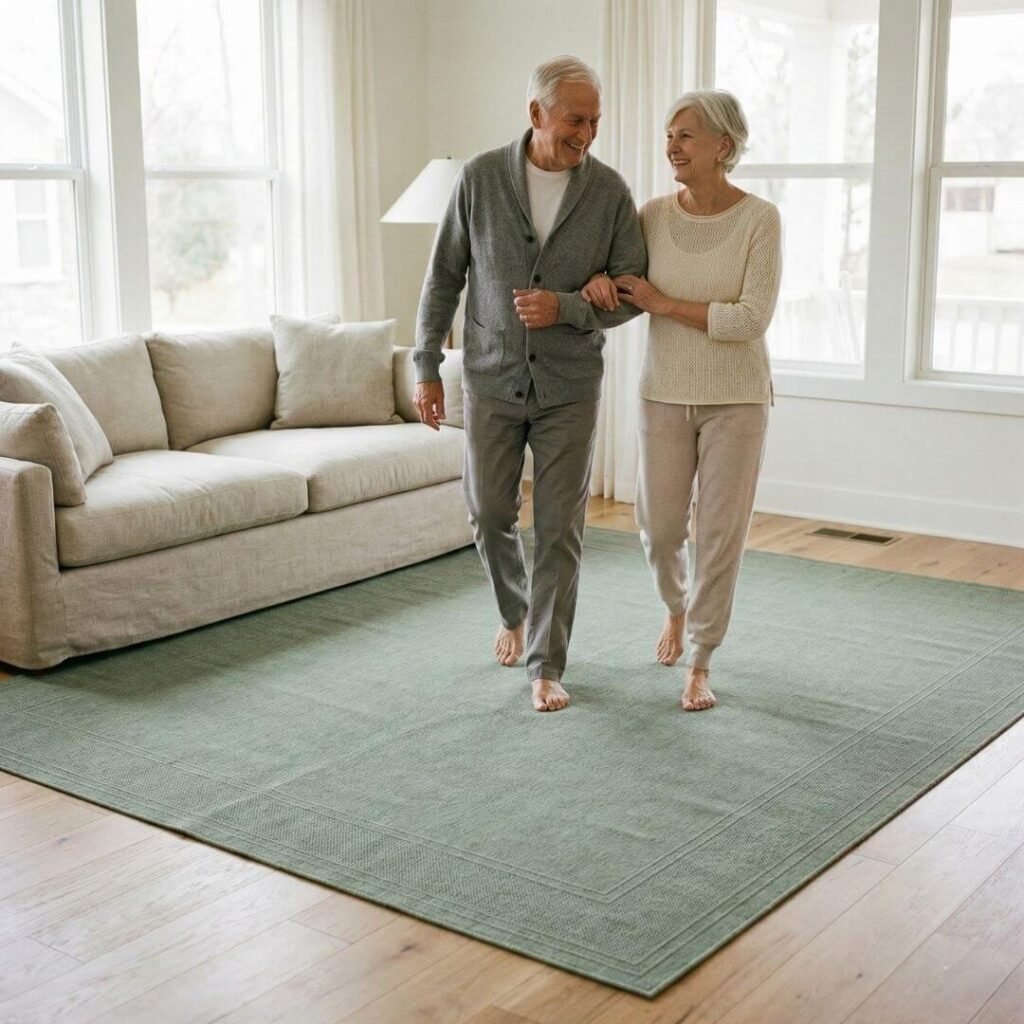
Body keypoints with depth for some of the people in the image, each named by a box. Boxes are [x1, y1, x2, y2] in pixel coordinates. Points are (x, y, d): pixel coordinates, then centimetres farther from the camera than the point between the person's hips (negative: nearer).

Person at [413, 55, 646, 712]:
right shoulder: (480, 178, -5)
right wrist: (427, 367, 0)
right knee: (490, 515, 9)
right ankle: (517, 612, 38)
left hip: (570, 388, -1)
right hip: (493, 381, 1)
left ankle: (547, 666, 12)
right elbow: (444, 277, 2)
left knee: (560, 530, 1)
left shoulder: (610, 192, -6)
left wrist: (566, 307, -20)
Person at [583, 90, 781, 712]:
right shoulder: (653, 216, -1)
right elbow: (616, 285, 12)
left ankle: (701, 664, 15)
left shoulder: (760, 219, -11)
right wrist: (599, 279, -13)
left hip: (736, 398, -3)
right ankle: (678, 606, 42)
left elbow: (751, 318, -18)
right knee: (659, 527, 8)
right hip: (665, 395, 3)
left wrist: (663, 304, -18)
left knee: (721, 532, 0)